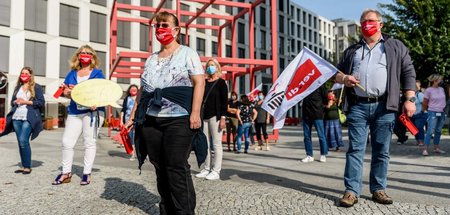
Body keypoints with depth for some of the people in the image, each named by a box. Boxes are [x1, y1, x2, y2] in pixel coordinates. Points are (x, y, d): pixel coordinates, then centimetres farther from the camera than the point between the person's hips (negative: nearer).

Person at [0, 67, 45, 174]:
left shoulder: (36, 87, 2)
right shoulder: (18, 87, 20)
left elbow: (41, 102, -5)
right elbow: (12, 101, 22)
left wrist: (26, 102, -11)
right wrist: (16, 102, -1)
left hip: (29, 118, -6)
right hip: (17, 118, 6)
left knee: (23, 141, -15)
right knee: (20, 142, 6)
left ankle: (28, 167, -6)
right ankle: (23, 166, 14)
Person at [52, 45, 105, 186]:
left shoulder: (97, 73, 6)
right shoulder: (72, 74, 16)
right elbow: (65, 91, 14)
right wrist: (67, 92, -10)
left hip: (92, 112, -4)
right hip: (74, 112, 4)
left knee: (90, 142, 0)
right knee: (67, 142, 1)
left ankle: (87, 173, 8)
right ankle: (66, 172, 13)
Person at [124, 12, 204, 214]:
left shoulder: (187, 53, 4)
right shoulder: (151, 59, 21)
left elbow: (199, 83, -7)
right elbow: (142, 90, 21)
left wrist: (195, 112, -18)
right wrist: (133, 116, 17)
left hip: (178, 120, -6)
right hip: (150, 120, 6)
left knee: (176, 168, -8)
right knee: (160, 168, 8)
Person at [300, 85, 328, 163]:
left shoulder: (319, 85, -3)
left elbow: (325, 98, 1)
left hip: (317, 114, -4)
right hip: (306, 113, 4)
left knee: (321, 135, 3)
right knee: (306, 135, 6)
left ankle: (323, 155, 15)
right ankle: (309, 155, 15)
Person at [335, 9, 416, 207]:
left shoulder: (395, 46, 13)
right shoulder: (352, 50, 19)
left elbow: (408, 73, 7)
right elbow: (337, 73, 21)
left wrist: (409, 99, -4)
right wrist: (344, 78, -3)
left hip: (384, 107, -1)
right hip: (357, 106, 1)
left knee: (381, 151, 5)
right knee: (355, 149, -3)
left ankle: (378, 189, 15)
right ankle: (352, 191, 0)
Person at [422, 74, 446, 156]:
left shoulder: (441, 89, 10)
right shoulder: (428, 90, -8)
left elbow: (443, 100, 21)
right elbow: (424, 103, -2)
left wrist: (443, 108, 16)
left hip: (441, 113, 6)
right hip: (433, 113, -6)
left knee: (438, 131, 10)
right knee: (430, 131, -11)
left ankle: (436, 148, 19)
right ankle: (425, 149, -10)